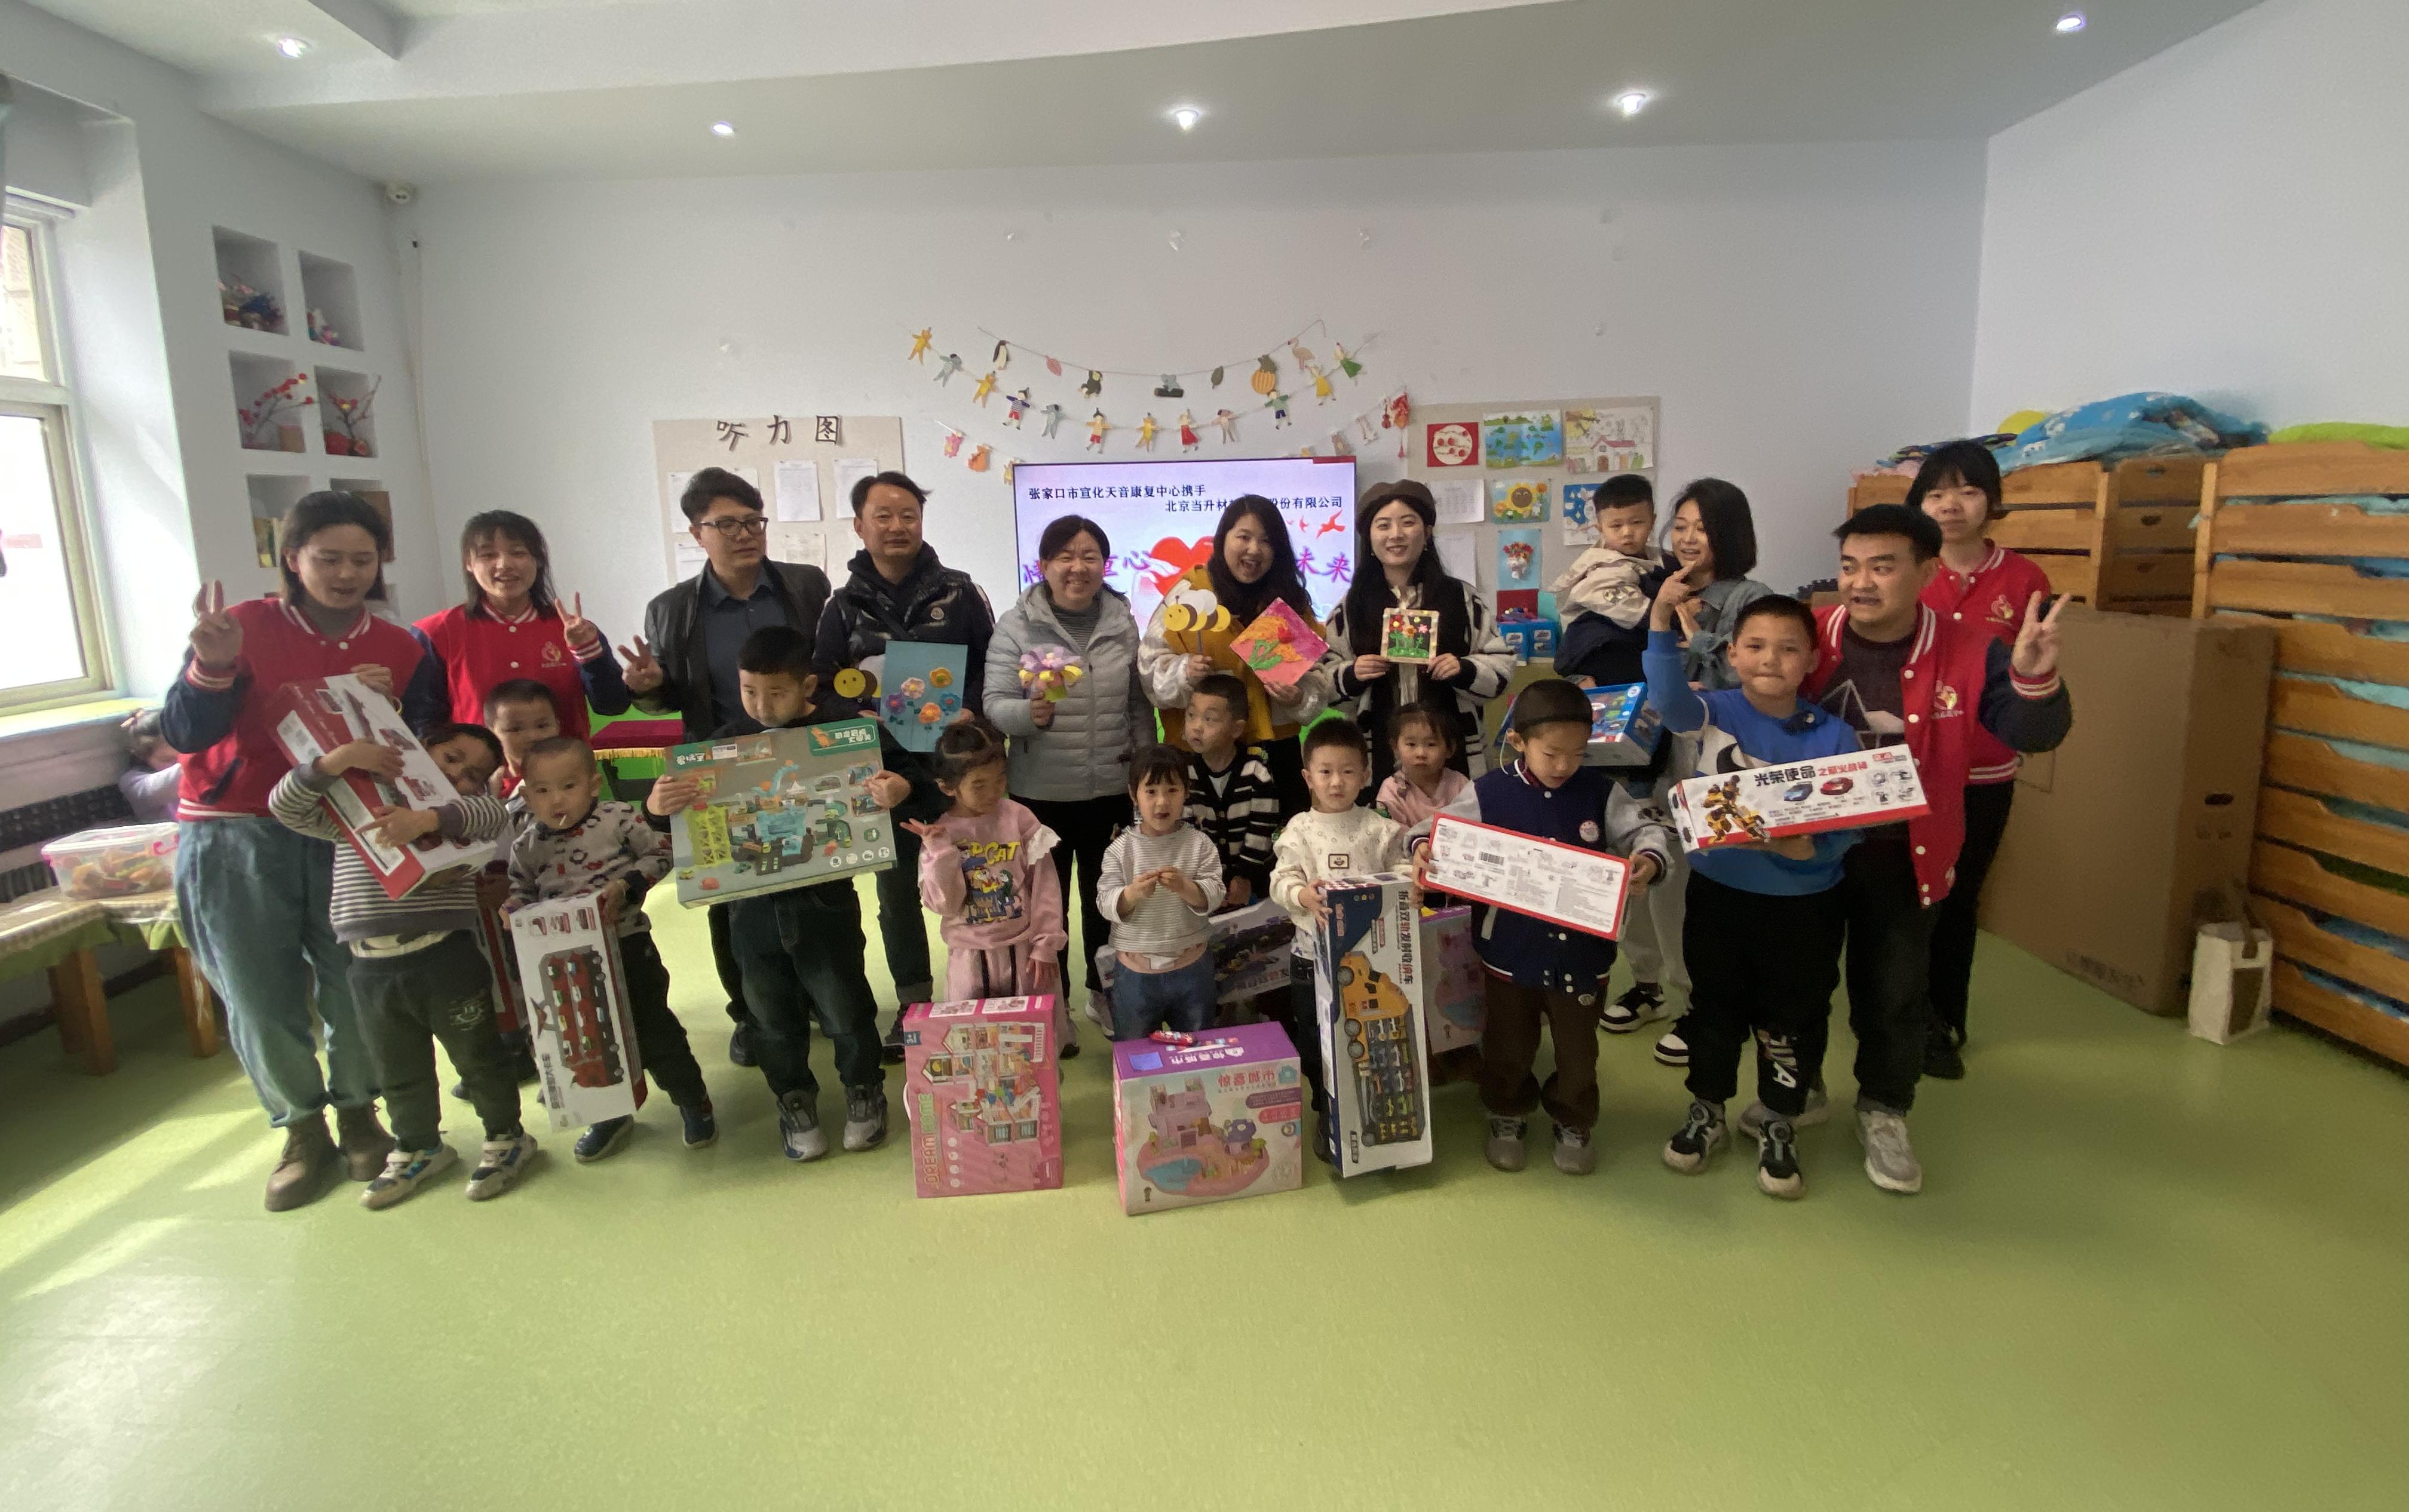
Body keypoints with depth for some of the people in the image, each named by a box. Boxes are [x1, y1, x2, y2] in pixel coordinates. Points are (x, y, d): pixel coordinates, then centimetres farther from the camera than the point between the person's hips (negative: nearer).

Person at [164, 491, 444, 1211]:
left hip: (347, 835, 1)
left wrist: (390, 708, -14)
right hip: (234, 841, -1)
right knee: (260, 996, 2)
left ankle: (358, 1114, 22)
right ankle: (302, 1130, 22)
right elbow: (183, 734, -8)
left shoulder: (401, 650, 5)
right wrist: (213, 669, -24)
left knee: (356, 985, -1)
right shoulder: (244, 628, -2)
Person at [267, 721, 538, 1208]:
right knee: (398, 1072, 19)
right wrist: (336, 761, -19)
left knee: (479, 1057, 10)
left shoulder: (459, 812, 0)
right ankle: (419, 1148, 39)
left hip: (447, 958, -3)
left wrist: (428, 818, -37)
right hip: (372, 967, 3)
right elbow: (285, 806, -4)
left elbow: (492, 816, -21)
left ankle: (506, 1137, 29)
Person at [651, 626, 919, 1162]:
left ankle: (864, 1089, 36)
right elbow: (686, 814, 1)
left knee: (844, 1007, 10)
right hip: (753, 906, 3)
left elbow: (914, 784, -15)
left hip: (825, 899, -3)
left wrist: (901, 791, -38)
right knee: (774, 1016, 17)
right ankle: (794, 1100, 39)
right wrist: (658, 805, -21)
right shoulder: (727, 742, -2)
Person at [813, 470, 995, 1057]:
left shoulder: (958, 591, 1)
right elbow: (823, 687, 2)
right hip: (884, 768, 2)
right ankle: (912, 1004, 26)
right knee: (897, 887, 11)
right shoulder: (844, 607, 5)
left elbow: (995, 667, 1)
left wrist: (971, 710, -15)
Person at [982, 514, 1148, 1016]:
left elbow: (1140, 704, 8)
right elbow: (994, 703, -10)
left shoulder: (1123, 622, 3)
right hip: (1041, 792, -2)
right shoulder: (1016, 625, -6)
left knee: (1107, 899, 17)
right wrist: (1030, 714, -31)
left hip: (1113, 790, 3)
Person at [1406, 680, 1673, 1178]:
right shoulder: (1489, 793, -10)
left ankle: (1573, 1124, 40)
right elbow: (1440, 827, -5)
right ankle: (1508, 1117, 41)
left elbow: (1646, 828, -3)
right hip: (1511, 950, 0)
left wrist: (1649, 860, -24)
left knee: (1577, 1047, 17)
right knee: (1508, 1044, 17)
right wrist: (1423, 848, -26)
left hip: (1582, 950, 1)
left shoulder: (1601, 791, -6)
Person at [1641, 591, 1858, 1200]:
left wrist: (1805, 847, -30)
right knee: (1714, 1009, 17)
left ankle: (1779, 1128, 35)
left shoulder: (1833, 736, -8)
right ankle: (1707, 1113, 38)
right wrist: (1662, 619, -43)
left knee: (1788, 1020, 14)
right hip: (1718, 893, 1)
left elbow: (1846, 826, -10)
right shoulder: (1711, 714, -8)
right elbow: (1668, 693, -30)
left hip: (1804, 903, 0)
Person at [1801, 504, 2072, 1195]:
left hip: (1901, 855, 0)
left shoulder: (1969, 653, -11)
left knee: (1896, 988, 13)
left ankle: (1883, 1110, 35)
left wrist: (2033, 680, -33)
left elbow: (2033, 734, -13)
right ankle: (1797, 1087, 39)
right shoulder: (1807, 638, -11)